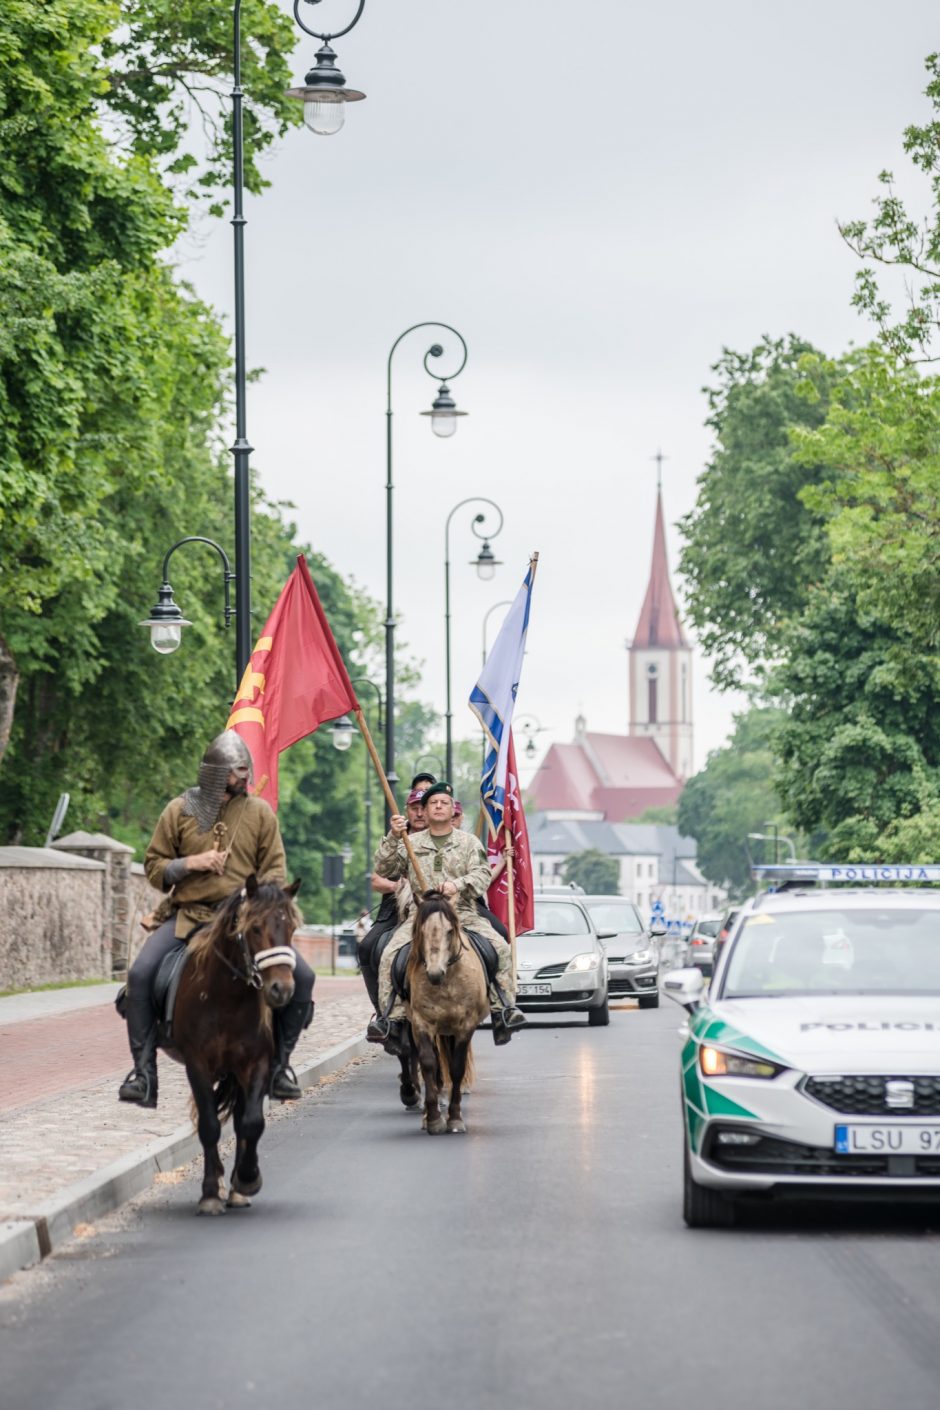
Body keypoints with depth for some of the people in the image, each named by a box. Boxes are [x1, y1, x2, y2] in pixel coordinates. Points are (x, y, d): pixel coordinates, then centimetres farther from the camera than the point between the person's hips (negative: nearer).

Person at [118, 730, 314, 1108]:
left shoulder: (260, 812, 6)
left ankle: (279, 1062, 1)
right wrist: (191, 863, -10)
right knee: (141, 974, -25)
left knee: (301, 976, -17)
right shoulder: (180, 811, 4)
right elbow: (154, 867, 9)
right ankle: (143, 1071, -17)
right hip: (186, 916, -1)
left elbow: (275, 870, 8)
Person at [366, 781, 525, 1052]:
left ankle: (503, 1009, -20)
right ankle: (391, 1018, -25)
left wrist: (458, 884, -22)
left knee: (501, 947, -23)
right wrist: (393, 838, -7)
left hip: (463, 913, 0)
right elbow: (383, 870, 8)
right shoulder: (412, 844, 16)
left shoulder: (469, 842, 13)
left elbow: (482, 875, -1)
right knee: (390, 954, -24)